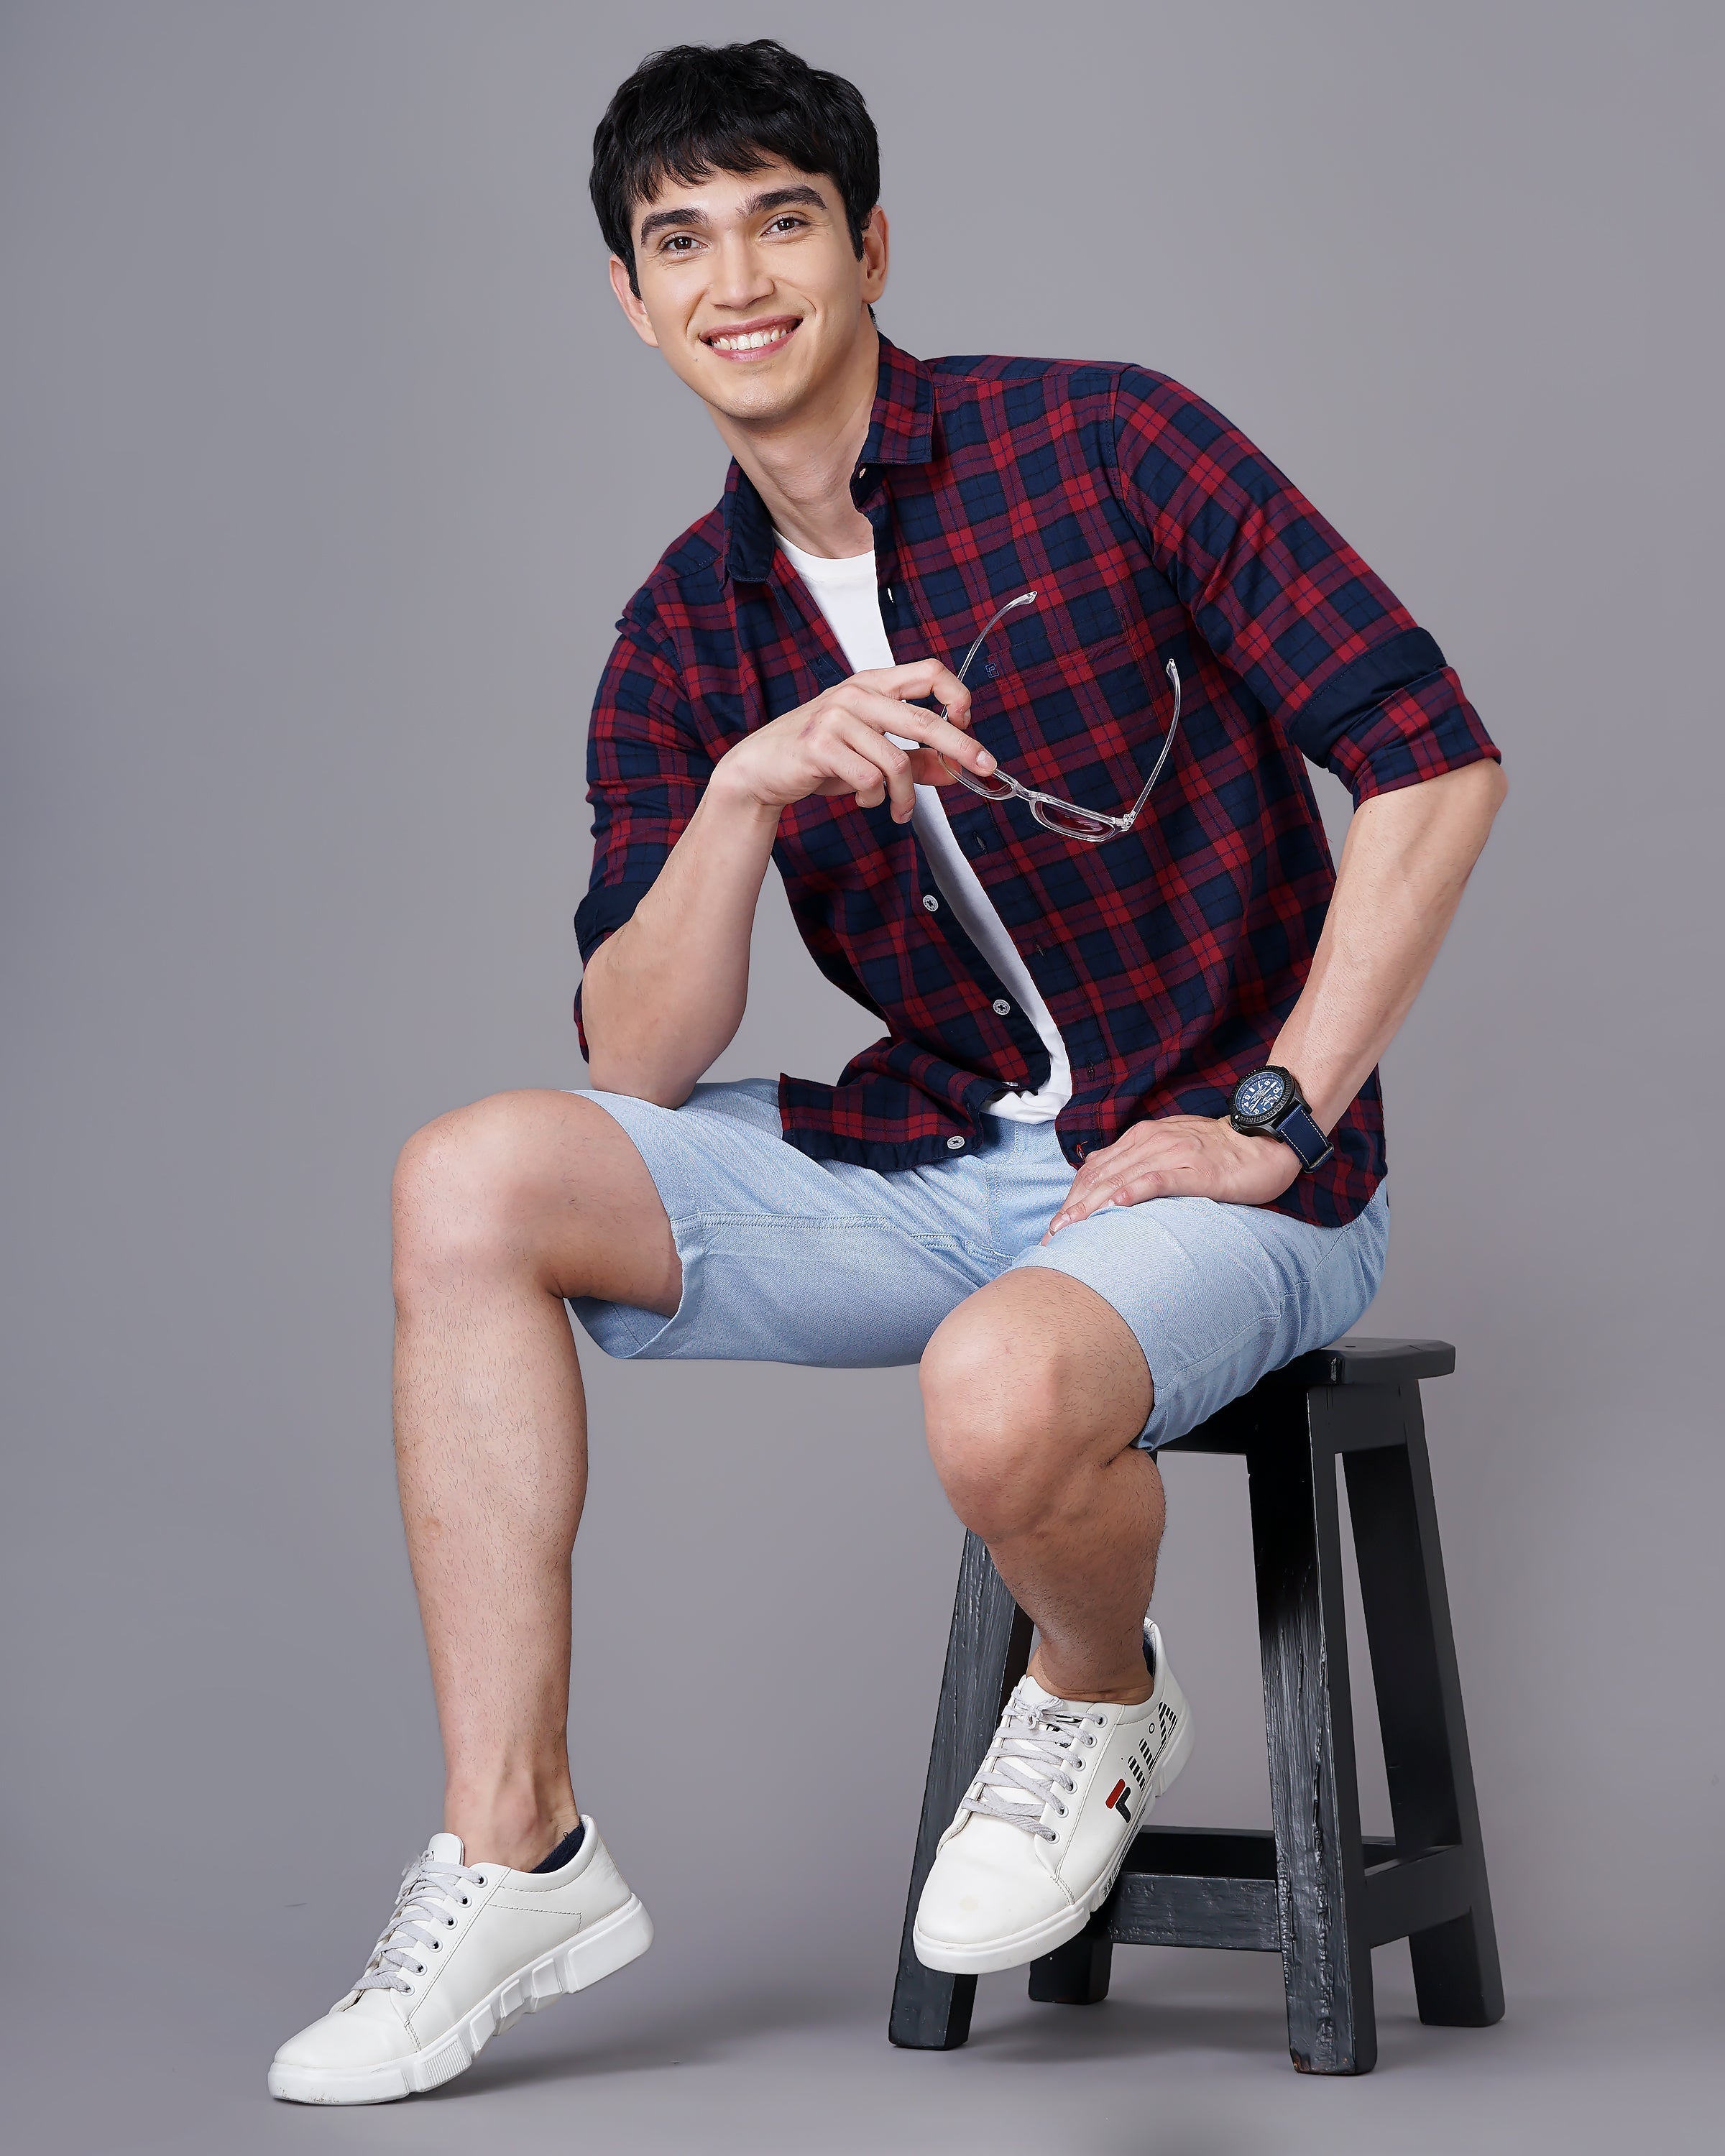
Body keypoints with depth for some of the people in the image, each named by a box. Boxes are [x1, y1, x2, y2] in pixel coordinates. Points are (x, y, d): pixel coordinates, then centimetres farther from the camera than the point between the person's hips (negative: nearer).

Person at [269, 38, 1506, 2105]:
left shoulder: (1102, 442, -8)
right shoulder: (682, 639, 6)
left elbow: (1432, 759, -11)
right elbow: (638, 1060, -2)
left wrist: (1270, 1122, -15)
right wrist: (744, 799, -20)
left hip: (1218, 1174, -5)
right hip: (935, 1157, 6)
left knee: (1000, 1391, -37)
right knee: (472, 1182, -11)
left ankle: (1102, 1697, 1)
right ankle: (513, 1853, -6)